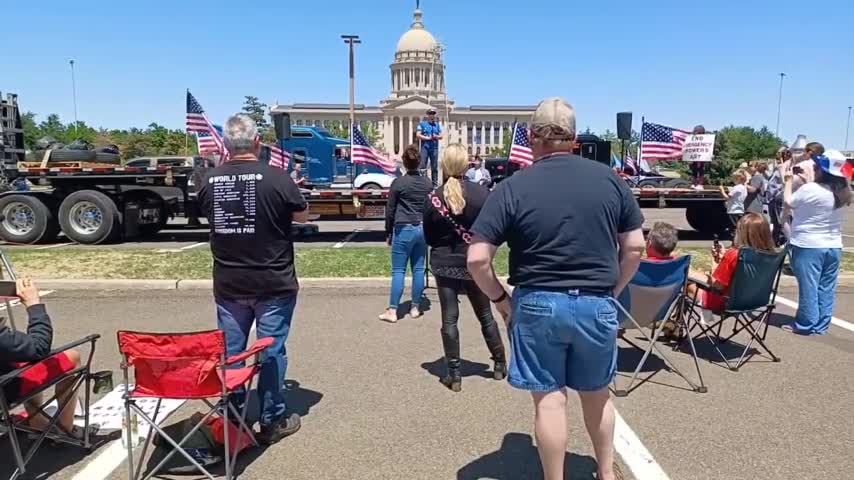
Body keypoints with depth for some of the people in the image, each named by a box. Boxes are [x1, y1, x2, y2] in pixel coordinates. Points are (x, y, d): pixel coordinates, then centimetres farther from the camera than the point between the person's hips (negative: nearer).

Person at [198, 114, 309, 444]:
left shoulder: (210, 181, -2)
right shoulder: (277, 178, -13)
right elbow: (303, 216, 1)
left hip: (228, 284, 3)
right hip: (274, 283, -3)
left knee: (229, 352, 13)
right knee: (271, 352, 7)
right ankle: (272, 421, 16)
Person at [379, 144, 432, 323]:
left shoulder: (398, 182, -7)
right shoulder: (428, 183, 7)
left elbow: (390, 210, -4)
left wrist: (388, 233, 5)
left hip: (404, 229, -4)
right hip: (422, 229, 5)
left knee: (398, 271, -1)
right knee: (418, 269, 9)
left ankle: (392, 311, 1)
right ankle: (415, 308, 16)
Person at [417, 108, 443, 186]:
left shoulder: (437, 125, 16)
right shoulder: (422, 124, 6)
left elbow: (441, 136, 10)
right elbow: (418, 135, -2)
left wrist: (436, 137, -11)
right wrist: (427, 138, -11)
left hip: (434, 148, 3)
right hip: (425, 147, -3)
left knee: (435, 167, 4)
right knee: (423, 167, -8)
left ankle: (435, 185, 9)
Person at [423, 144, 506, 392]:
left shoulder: (434, 197, -8)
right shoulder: (481, 192, -12)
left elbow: (429, 237, 0)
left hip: (444, 264, 0)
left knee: (449, 319, 7)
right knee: (486, 316, 16)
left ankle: (454, 374, 12)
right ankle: (500, 365, 29)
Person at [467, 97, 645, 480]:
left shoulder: (512, 188, -8)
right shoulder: (611, 180, 1)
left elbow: (477, 259, -13)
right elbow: (634, 247, 4)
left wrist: (499, 298, 2)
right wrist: (611, 291, 14)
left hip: (538, 304, -3)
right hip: (597, 304, 3)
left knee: (549, 399, 9)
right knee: (597, 393, 22)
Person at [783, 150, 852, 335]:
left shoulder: (810, 189, -19)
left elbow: (788, 202, -6)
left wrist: (789, 180, 7)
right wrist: (801, 180, 13)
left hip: (808, 246, -7)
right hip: (833, 246, 7)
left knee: (808, 288, 1)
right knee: (826, 289, 10)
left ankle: (805, 325, 8)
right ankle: (821, 325, 18)